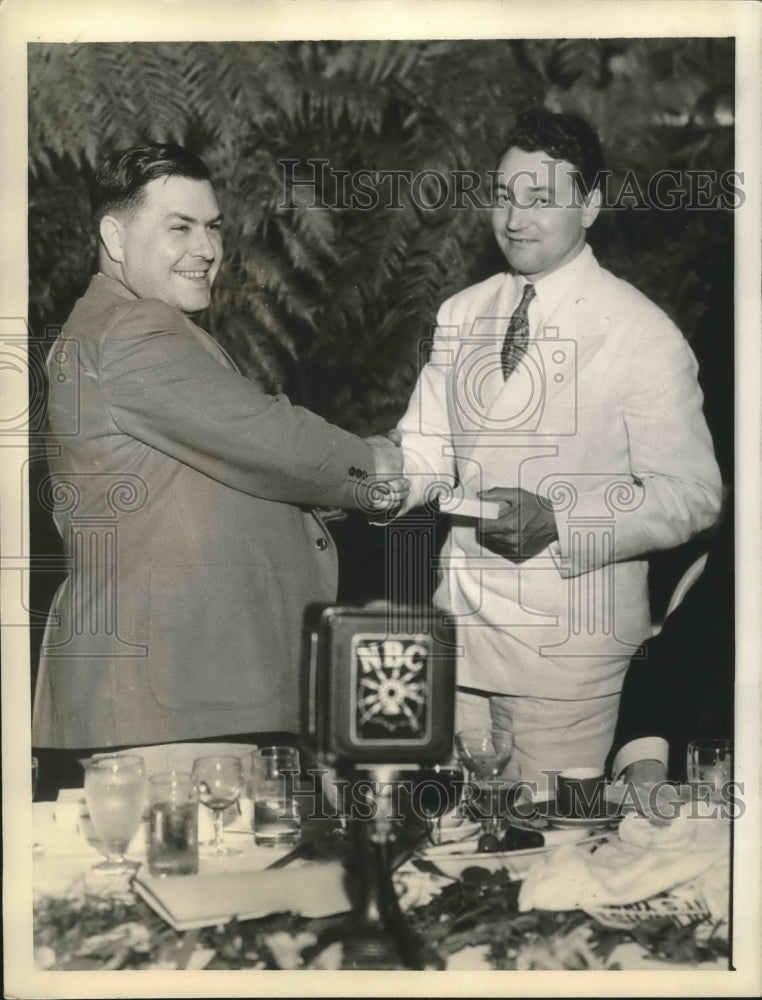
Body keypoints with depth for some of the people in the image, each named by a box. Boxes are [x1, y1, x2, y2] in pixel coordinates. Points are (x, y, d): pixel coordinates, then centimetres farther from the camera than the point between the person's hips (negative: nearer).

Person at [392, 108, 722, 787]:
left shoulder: (642, 334, -8)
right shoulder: (461, 315, 9)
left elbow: (693, 493, -10)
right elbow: (427, 450, 10)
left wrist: (561, 521, -23)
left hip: (570, 641, -5)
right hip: (460, 626, 5)